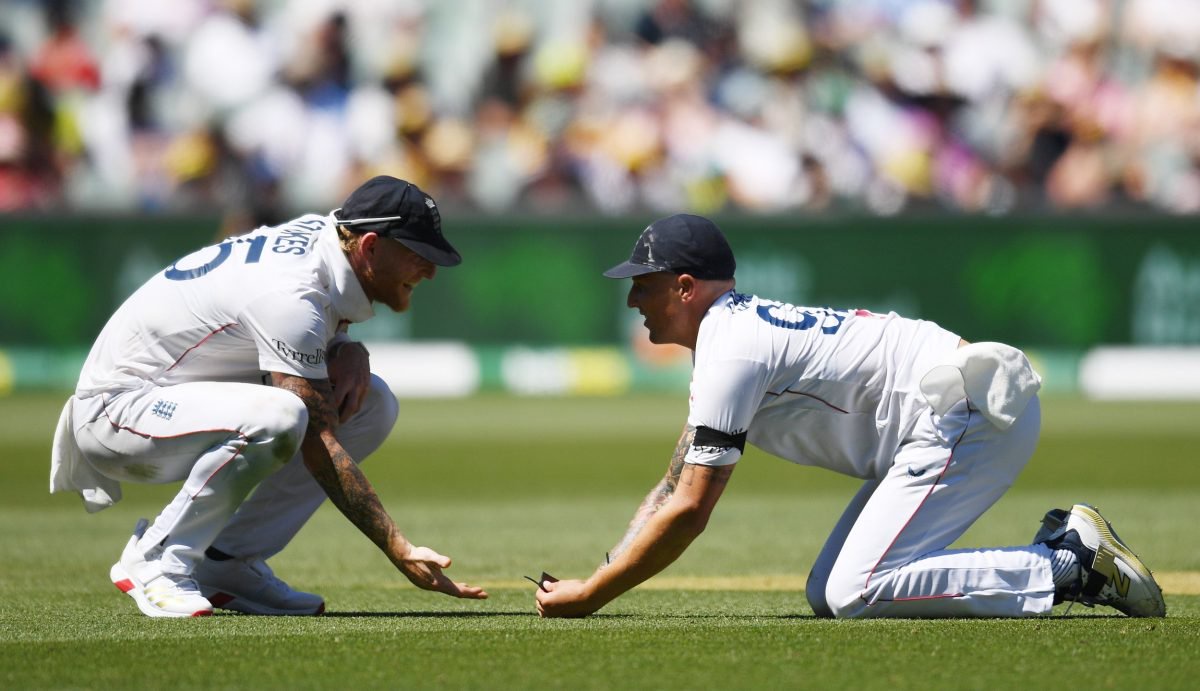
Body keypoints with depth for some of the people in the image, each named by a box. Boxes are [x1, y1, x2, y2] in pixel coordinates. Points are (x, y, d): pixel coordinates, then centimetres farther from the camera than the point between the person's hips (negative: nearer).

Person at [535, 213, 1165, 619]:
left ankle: (1072, 566, -16)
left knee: (856, 596, -21)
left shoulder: (731, 352, -13)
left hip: (968, 413, -10)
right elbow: (674, 487, 22)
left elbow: (689, 512, -17)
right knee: (827, 596, 9)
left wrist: (590, 597, -10)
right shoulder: (731, 331, 19)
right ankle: (1061, 547, 6)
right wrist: (594, 578, 10)